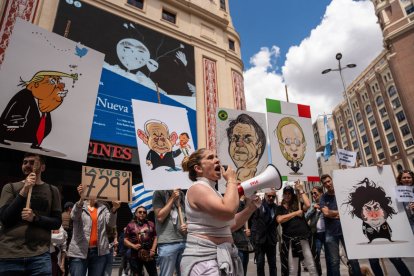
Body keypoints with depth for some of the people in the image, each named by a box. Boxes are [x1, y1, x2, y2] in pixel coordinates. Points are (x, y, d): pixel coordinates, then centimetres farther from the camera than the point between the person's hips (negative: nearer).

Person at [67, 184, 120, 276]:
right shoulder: (79, 206, 3)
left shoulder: (103, 208, 9)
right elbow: (74, 216, -19)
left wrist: (114, 210, -25)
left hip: (99, 252, 2)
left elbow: (111, 224, -4)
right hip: (79, 251, -2)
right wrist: (81, 198, -38)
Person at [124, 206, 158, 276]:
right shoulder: (130, 225, 2)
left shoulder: (151, 224, 7)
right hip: (135, 255, -1)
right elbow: (125, 240, 4)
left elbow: (155, 237, 10)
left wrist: (153, 249, -3)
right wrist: (133, 246, -12)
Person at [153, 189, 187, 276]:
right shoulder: (159, 193, -2)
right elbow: (160, 217, -11)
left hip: (184, 241, 5)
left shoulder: (182, 194, 14)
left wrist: (187, 226, 1)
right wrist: (172, 198, -10)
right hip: (167, 242, -5)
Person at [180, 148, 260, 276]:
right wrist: (232, 180, -16)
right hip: (203, 260, -9)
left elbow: (231, 224, 18)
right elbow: (228, 211, -30)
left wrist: (250, 208, 5)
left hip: (220, 258, 9)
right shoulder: (197, 188, -15)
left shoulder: (212, 191, 14)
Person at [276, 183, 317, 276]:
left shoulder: (298, 205, 12)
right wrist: (296, 213, -8)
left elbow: (308, 205, -9)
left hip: (303, 237, 1)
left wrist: (301, 190, -2)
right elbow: (279, 219, -11)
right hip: (289, 239, -1)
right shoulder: (280, 208, 8)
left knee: (311, 266, 4)